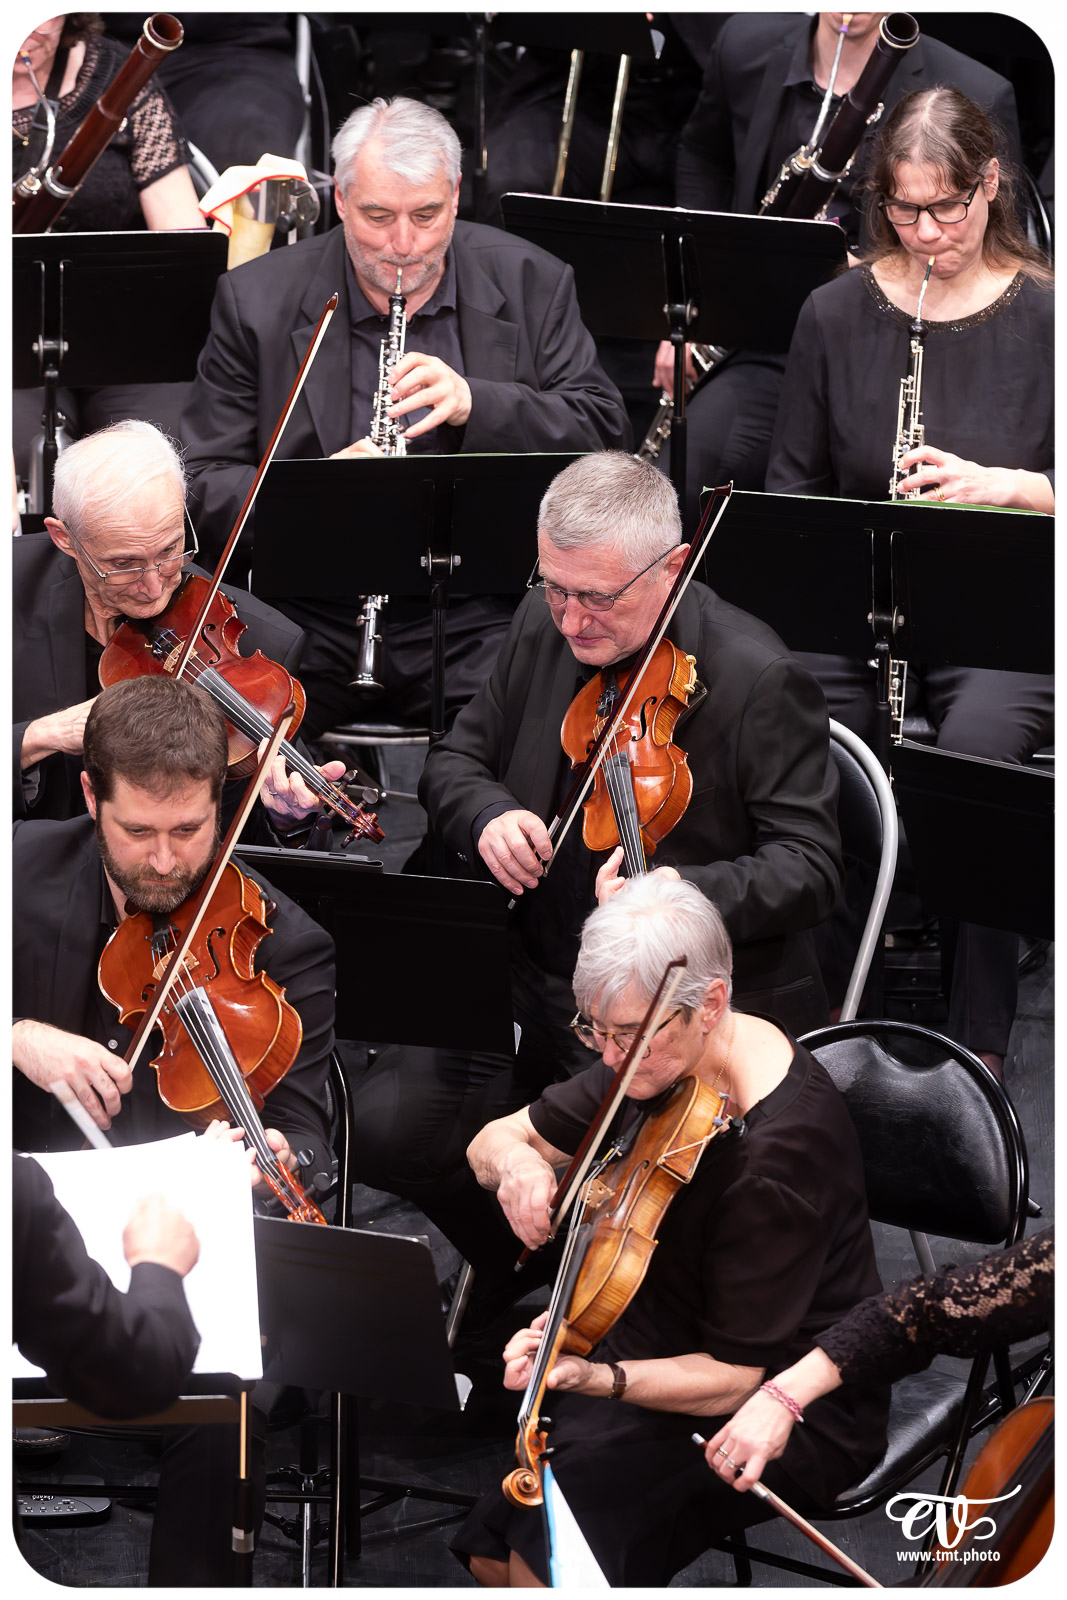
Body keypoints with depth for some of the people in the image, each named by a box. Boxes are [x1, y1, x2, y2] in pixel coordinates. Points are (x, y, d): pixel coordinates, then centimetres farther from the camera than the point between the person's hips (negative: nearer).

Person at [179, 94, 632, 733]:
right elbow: (205, 483, 2)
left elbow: (606, 433, 2)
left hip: (475, 615, 0)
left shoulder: (530, 285, 7)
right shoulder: (258, 302, 4)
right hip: (312, 616, 0)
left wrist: (475, 404, -14)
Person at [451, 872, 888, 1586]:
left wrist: (599, 1379, -41)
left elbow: (733, 1377, -26)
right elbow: (495, 1140, 6)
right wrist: (515, 1160, -19)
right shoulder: (657, 1057, -7)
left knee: (548, 1550, -22)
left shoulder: (781, 1150, -30)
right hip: (665, 1345, 8)